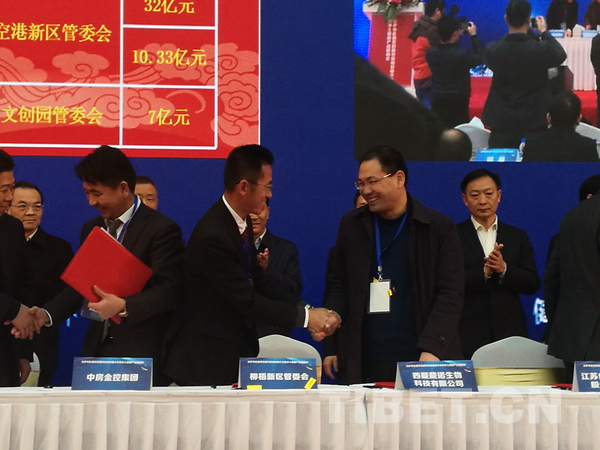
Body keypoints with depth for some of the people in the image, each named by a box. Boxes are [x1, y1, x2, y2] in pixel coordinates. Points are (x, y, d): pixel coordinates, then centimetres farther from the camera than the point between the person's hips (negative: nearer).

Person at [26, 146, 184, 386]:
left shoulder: (161, 229, -8)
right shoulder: (90, 229, 14)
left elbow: (169, 290, -14)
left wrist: (123, 307, -28)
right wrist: (47, 314, -1)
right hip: (97, 349, 6)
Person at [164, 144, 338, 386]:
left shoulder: (242, 224, 5)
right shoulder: (213, 236, -24)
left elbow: (260, 282, 7)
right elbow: (247, 300, -22)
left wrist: (307, 311, -5)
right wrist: (305, 317, -16)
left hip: (239, 352, 9)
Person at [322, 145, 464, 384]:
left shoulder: (439, 228, 0)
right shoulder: (350, 225, 10)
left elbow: (450, 295, -4)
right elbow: (338, 287, 13)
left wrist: (432, 350, -15)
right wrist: (330, 347, 5)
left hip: (419, 363, -2)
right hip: (360, 364, 3)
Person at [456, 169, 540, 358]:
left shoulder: (518, 236, 13)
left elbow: (532, 284, 6)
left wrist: (504, 270, -10)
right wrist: (484, 272, -17)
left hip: (510, 332, 2)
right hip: (468, 334, -2)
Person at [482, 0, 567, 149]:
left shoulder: (492, 50, -13)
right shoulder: (542, 49, -17)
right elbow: (561, 55, 6)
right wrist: (544, 32, 18)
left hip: (502, 124, 1)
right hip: (535, 124, -1)